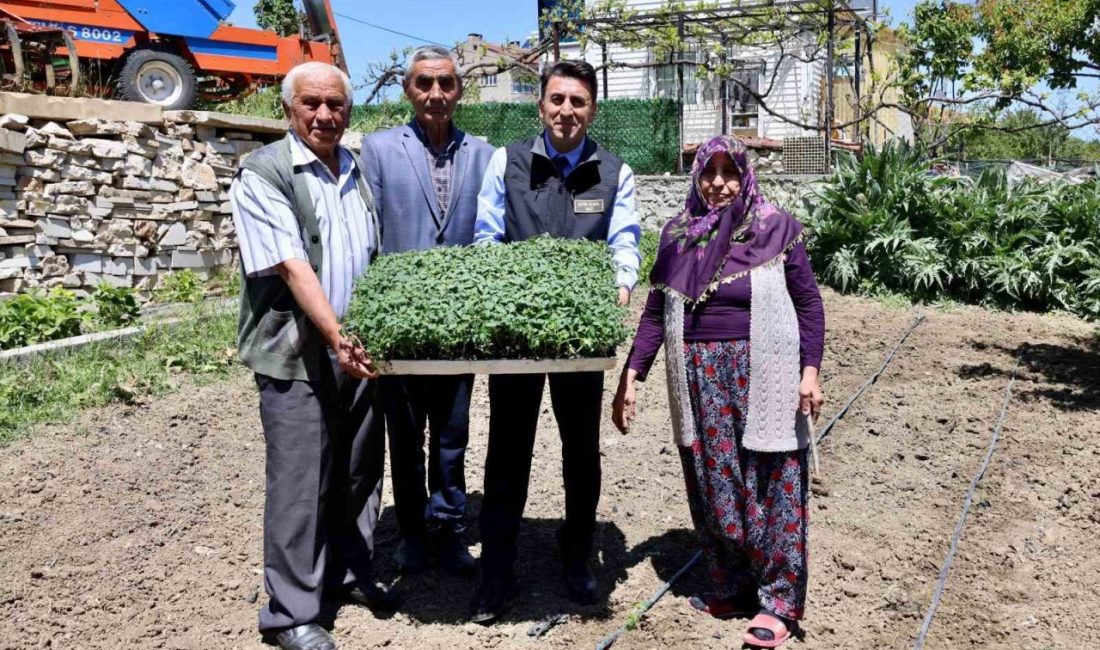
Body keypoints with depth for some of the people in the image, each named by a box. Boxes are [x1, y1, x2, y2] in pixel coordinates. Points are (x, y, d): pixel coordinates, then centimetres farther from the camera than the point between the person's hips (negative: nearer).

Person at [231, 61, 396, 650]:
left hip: (358, 349, 6)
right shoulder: (263, 173, -8)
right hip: (297, 354, -6)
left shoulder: (359, 172, 12)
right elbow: (292, 267, -18)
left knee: (359, 470, 14)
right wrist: (336, 338, -26)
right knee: (300, 482, 0)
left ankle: (349, 574, 33)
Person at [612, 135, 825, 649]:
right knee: (710, 485, 9)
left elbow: (808, 302, 2)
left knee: (769, 488, 2)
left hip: (762, 374, -3)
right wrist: (630, 377, 2)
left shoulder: (776, 228, 0)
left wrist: (810, 370, -8)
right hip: (699, 376, 3)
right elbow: (655, 312, 9)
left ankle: (779, 599, 14)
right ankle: (728, 585, 25)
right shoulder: (677, 234, 8)